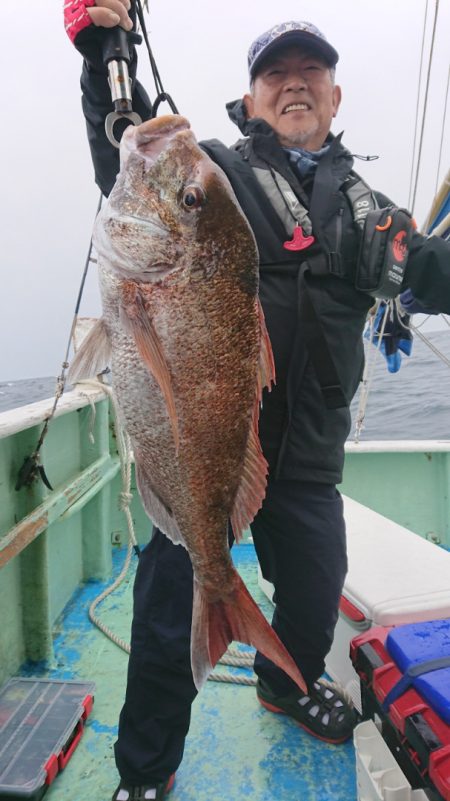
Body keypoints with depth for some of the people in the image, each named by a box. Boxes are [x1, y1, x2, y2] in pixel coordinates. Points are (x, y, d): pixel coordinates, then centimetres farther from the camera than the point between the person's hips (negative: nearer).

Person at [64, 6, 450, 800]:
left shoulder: (361, 204, 14)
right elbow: (131, 165, -11)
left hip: (307, 450, 5)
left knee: (316, 591, 21)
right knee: (173, 612, 3)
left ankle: (288, 682, 55)